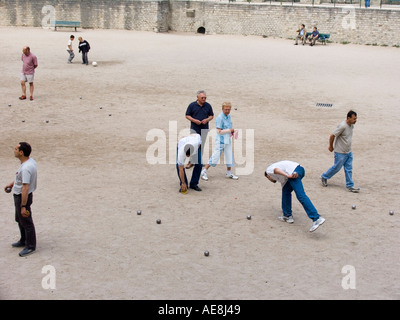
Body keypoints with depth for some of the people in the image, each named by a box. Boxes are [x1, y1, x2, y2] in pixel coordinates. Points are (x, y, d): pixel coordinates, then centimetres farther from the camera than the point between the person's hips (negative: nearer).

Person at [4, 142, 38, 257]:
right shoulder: (30, 161, 0)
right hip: (18, 195, 10)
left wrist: (23, 206, -30)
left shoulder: (26, 168, -32)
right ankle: (24, 241, 42)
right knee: (19, 220, 25)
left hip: (23, 197, -10)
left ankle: (30, 246, 19)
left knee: (26, 222, 4)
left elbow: (25, 188, -32)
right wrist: (12, 184, 24)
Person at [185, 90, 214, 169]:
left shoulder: (208, 106, 3)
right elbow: (187, 115, 1)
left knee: (201, 145, 7)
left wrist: (207, 120, -10)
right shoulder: (192, 105, -3)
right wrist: (194, 120, -15)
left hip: (204, 129, 2)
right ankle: (191, 161, 8)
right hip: (194, 129, -2)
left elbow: (211, 115, 11)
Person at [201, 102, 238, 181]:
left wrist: (232, 132, 5)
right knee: (215, 156, -7)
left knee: (229, 156, 12)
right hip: (220, 140, -8)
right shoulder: (220, 118, -16)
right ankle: (204, 172, 3)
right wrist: (230, 130, -17)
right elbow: (219, 131, -20)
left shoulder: (228, 116, 9)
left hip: (228, 140, 8)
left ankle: (229, 173, 26)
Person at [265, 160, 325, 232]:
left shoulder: (269, 170, 19)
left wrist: (287, 176, -16)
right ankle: (287, 216, 24)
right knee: (286, 190, 24)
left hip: (293, 171, -9)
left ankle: (316, 218, -25)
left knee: (301, 196, -15)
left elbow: (276, 170, -4)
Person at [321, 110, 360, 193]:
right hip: (340, 152, -8)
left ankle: (350, 186, 14)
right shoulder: (342, 126, -25)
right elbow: (332, 136, -20)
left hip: (349, 152, 8)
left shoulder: (351, 125, 3)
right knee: (337, 167, 6)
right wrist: (331, 146, -9)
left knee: (349, 169, 8)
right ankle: (324, 177, 27)